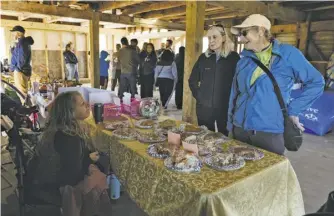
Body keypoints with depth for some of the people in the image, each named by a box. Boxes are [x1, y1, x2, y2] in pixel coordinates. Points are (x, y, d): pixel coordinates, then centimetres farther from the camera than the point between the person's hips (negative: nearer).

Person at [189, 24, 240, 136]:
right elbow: (192, 80, 13)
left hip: (225, 107, -3)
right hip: (204, 106, 3)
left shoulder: (233, 57, -2)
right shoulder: (203, 57, 7)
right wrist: (198, 95, 4)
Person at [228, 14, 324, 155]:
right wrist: (231, 127, 10)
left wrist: (293, 110, -4)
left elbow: (316, 82, 1)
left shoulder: (288, 54, -4)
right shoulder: (244, 60, 6)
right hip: (240, 129, 4)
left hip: (270, 132, -3)